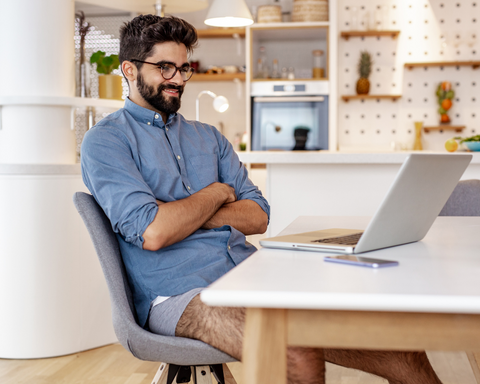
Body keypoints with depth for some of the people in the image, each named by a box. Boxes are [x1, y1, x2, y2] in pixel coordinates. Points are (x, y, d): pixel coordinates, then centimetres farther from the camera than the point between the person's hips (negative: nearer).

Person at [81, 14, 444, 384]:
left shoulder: (208, 137, 21)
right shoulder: (104, 141, 1)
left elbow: (258, 217, 11)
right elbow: (153, 232, -15)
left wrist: (187, 213, -5)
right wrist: (215, 194, 1)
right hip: (179, 293, -5)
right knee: (299, 354, -33)